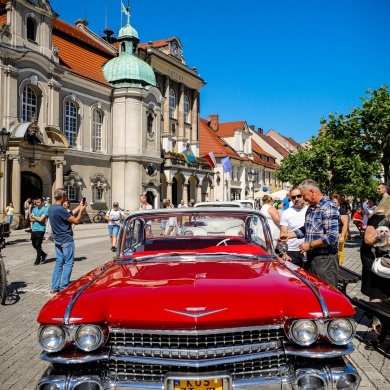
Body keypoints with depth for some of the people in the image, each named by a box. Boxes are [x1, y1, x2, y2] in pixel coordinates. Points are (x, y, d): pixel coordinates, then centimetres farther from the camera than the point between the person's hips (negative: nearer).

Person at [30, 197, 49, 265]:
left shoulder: (45, 210, -8)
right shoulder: (34, 209, 11)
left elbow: (41, 219, -18)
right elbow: (31, 219, 4)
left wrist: (33, 217, -4)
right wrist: (38, 219, -10)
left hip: (40, 230, -7)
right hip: (33, 229, 7)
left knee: (38, 245, -2)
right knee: (34, 245, 14)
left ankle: (38, 260, 10)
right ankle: (43, 255, 34)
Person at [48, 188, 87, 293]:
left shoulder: (51, 208, 7)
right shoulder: (60, 209, -22)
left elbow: (70, 215, 12)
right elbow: (76, 221, -17)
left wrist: (79, 207, 14)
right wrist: (81, 210, -3)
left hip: (57, 240, 9)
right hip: (66, 240, -9)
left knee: (59, 263, 14)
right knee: (68, 263, 0)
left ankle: (54, 287, 16)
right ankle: (63, 288, 3)